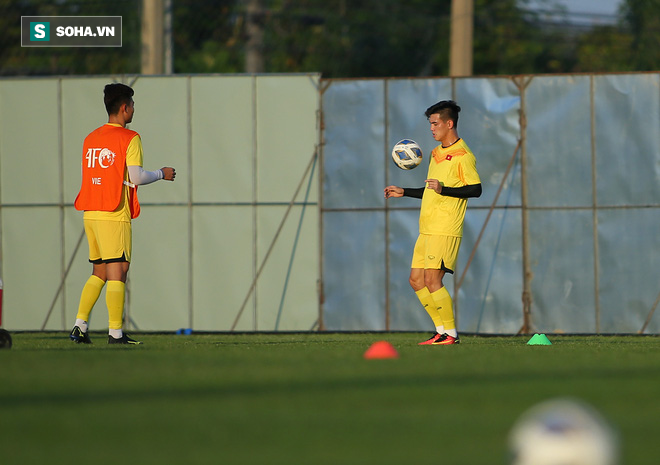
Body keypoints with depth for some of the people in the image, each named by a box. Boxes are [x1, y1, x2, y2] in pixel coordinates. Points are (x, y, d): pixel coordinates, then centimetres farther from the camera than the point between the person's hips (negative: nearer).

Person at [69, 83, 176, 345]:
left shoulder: (91, 139, 13)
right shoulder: (129, 139, -8)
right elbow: (135, 177, -14)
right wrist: (162, 174, 3)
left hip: (90, 213, 7)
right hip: (115, 215, -7)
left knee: (99, 273, 15)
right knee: (117, 272, -5)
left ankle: (79, 326, 9)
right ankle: (115, 333, -8)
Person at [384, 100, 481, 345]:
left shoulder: (462, 155, -9)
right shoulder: (436, 153, 19)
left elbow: (475, 189, -16)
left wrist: (443, 189, -25)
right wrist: (404, 192, 26)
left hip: (445, 230, -9)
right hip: (427, 230, 9)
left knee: (432, 280, -13)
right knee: (416, 280, 6)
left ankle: (450, 333, -5)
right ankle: (442, 329, 12)